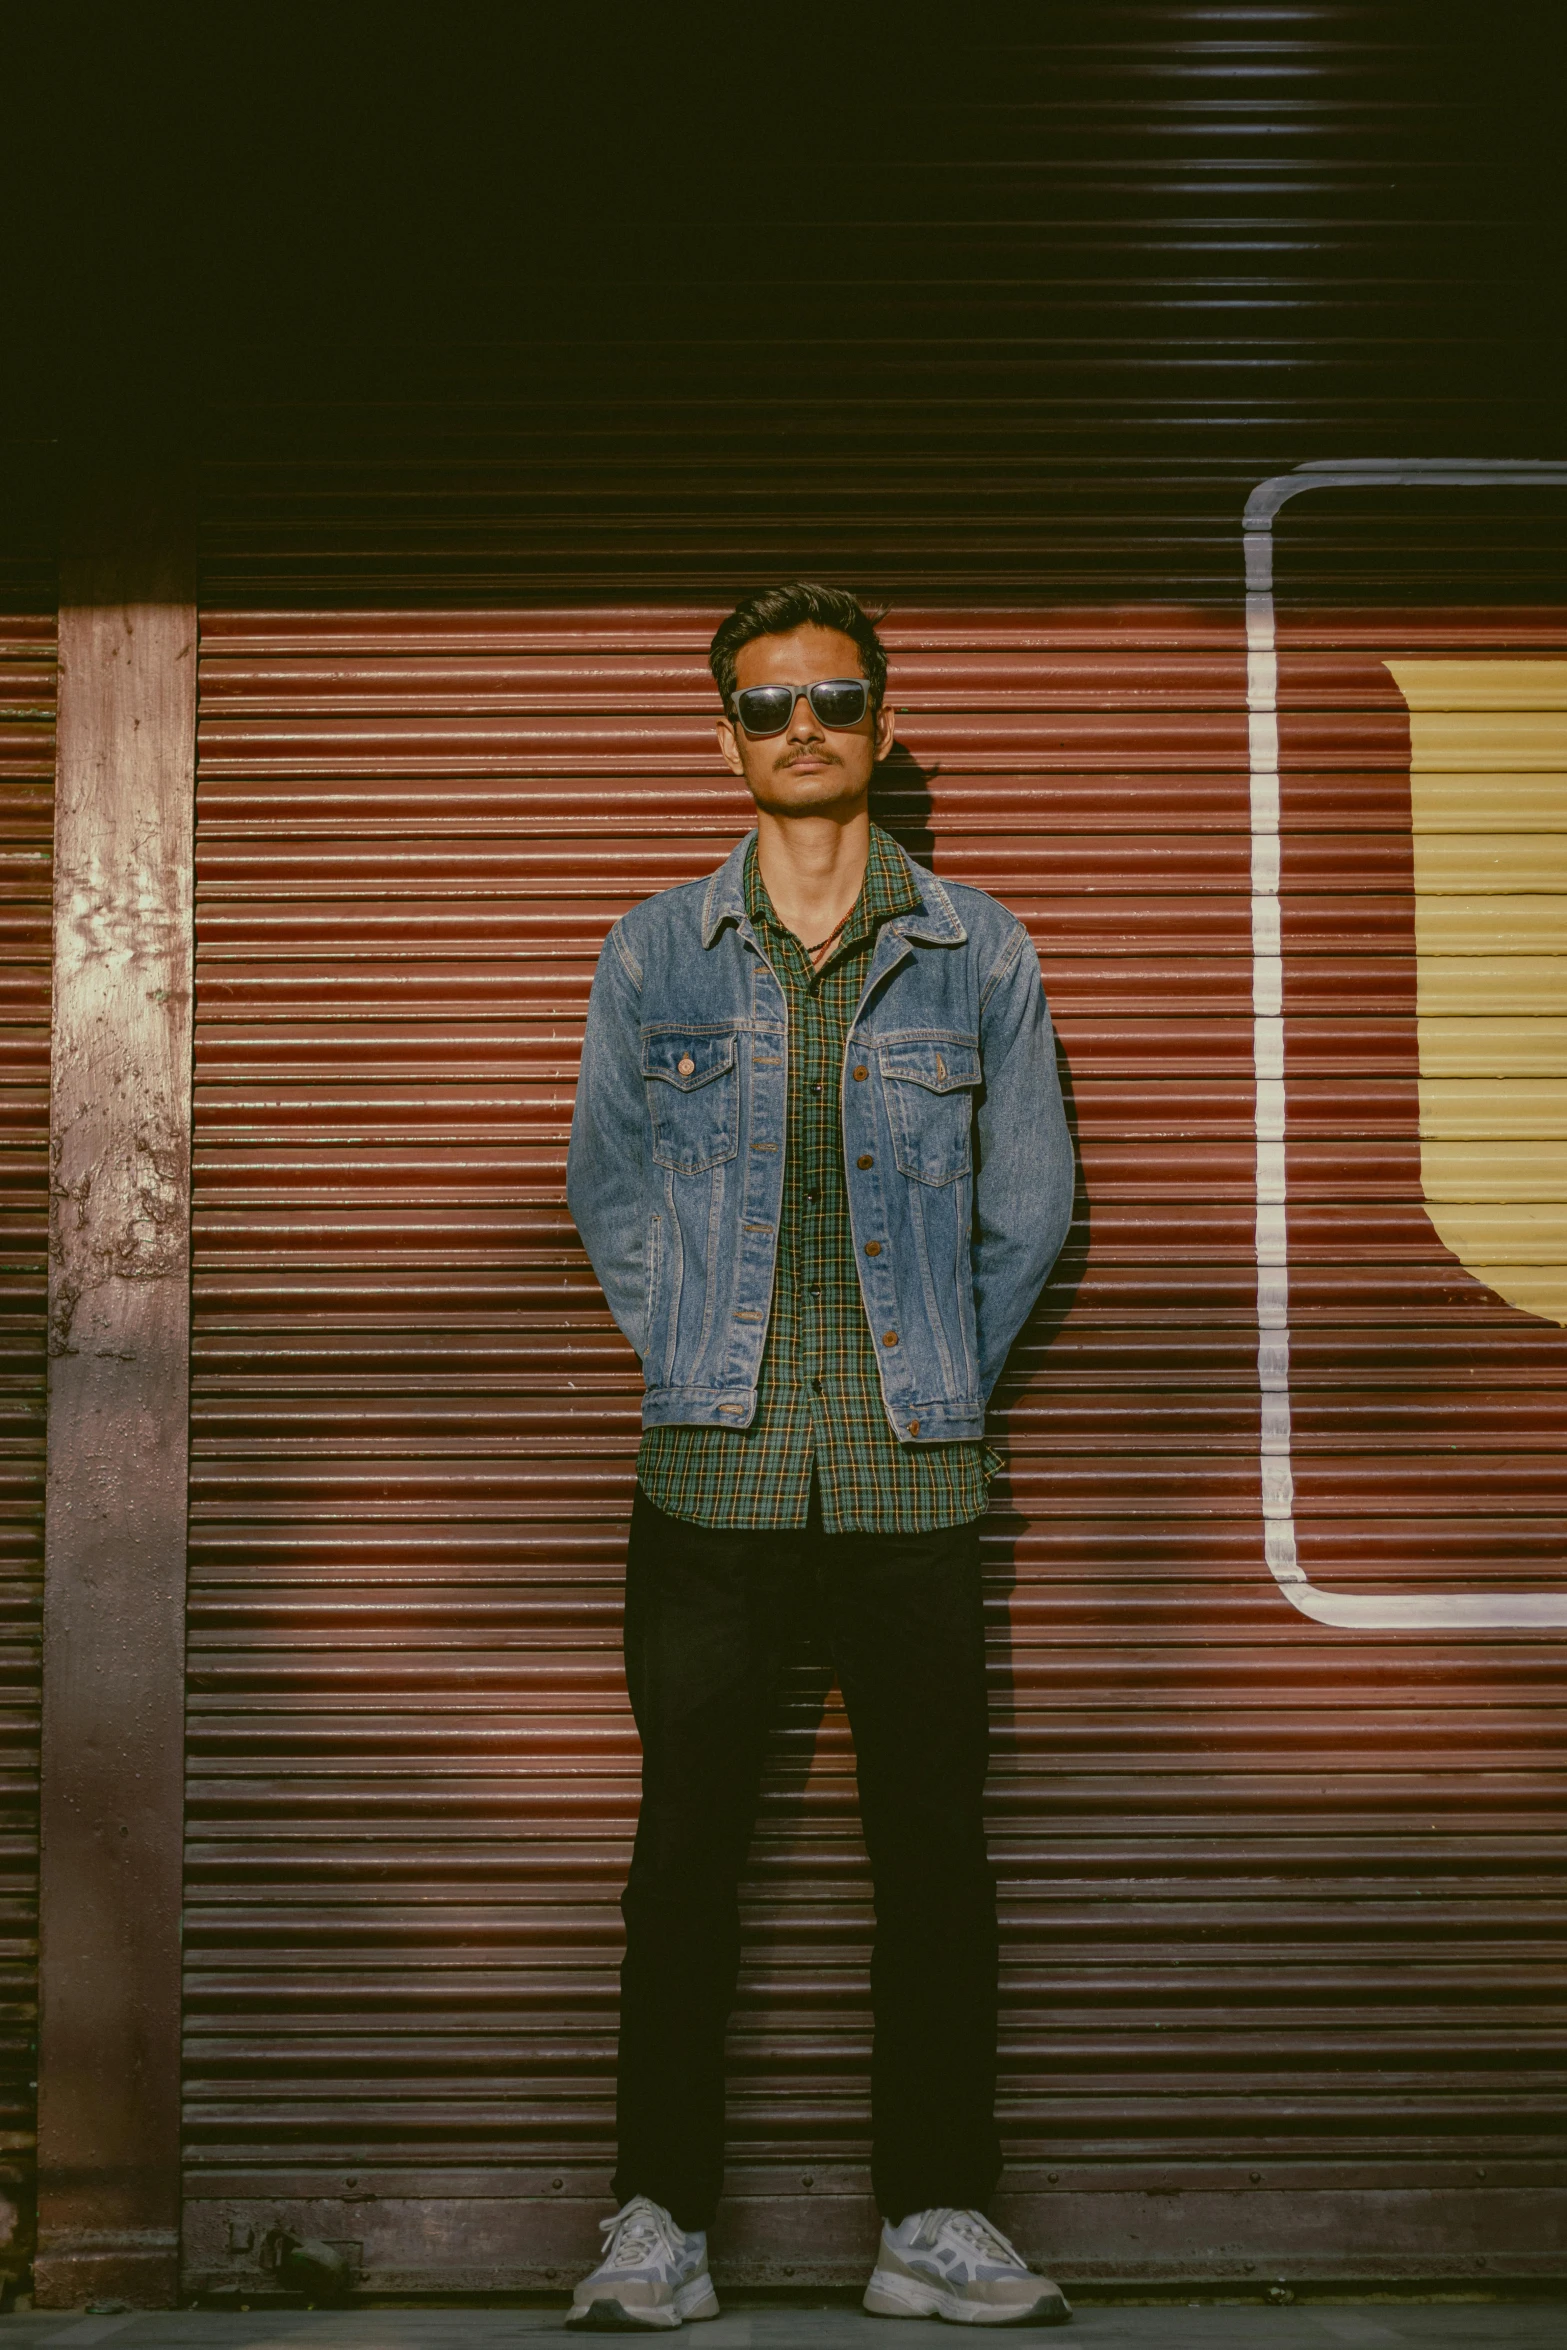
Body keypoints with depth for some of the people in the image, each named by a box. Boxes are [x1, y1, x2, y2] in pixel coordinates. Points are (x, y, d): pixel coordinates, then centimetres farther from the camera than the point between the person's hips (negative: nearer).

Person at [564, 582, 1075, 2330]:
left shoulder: (978, 953, 7)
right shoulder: (653, 954, 7)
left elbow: (1029, 1207, 13)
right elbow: (606, 1189, 15)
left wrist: (935, 1383, 10)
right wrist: (694, 1370, 7)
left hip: (912, 1477, 0)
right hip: (713, 1469, 0)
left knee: (933, 1846, 2)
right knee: (687, 1842, 1)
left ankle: (937, 2223, 13)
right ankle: (659, 2222, 10)